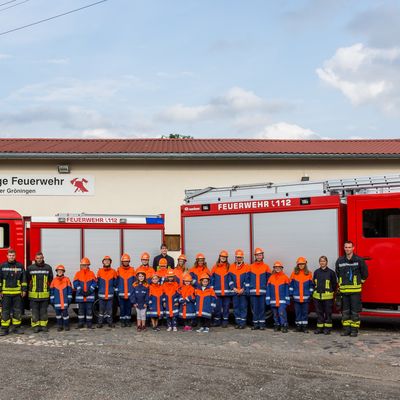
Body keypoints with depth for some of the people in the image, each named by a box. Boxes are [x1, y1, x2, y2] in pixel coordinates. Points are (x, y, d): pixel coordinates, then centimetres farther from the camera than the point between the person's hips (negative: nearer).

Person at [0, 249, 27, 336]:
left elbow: (24, 279, 6)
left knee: (17, 311, 5)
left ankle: (17, 327, 14)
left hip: (17, 293, 1)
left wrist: (24, 290, 2)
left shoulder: (20, 266, 5)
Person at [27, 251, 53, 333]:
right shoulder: (30, 268, 1)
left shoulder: (48, 268, 4)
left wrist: (49, 289, 8)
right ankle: (35, 326, 9)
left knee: (44, 311, 6)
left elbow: (51, 280, 10)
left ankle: (43, 325, 13)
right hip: (33, 294, -1)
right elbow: (27, 280, 8)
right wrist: (28, 290, 7)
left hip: (44, 294, 1)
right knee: (34, 311, 2)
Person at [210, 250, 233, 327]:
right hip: (217, 291, 0)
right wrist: (211, 288, 3)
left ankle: (225, 321, 11)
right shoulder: (215, 267, 8)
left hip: (227, 291, 0)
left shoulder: (229, 267, 6)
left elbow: (231, 279, 4)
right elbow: (212, 278, 9)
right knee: (217, 306, 2)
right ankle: (217, 321, 12)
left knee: (226, 306, 3)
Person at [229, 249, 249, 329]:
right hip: (235, 291, 3)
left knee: (243, 307, -1)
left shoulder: (246, 267, 0)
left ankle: (243, 323, 4)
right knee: (236, 307, 6)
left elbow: (247, 280, -3)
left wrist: (243, 289, -9)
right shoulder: (231, 267, 8)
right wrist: (233, 288, -5)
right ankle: (238, 322, 14)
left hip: (243, 291, -3)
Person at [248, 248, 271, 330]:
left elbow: (268, 279, 5)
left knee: (262, 308, 2)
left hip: (262, 291, -1)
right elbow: (248, 279, 9)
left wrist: (267, 289, -2)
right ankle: (255, 323, 11)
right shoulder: (251, 267, 8)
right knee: (254, 308, 4)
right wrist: (249, 289, 2)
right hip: (253, 291, 1)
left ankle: (262, 324, 8)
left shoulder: (266, 267, 5)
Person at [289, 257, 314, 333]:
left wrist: (310, 294, 1)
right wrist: (291, 294, 0)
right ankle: (298, 326, 13)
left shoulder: (309, 274, 3)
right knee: (297, 312, 6)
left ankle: (304, 326, 9)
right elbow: (291, 284, 5)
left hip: (305, 297, 0)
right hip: (296, 297, 0)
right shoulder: (294, 273, 3)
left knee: (305, 312, 3)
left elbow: (311, 285, 6)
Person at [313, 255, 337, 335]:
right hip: (317, 296, 3)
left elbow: (334, 284, 4)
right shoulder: (316, 272, 9)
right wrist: (315, 290, 11)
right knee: (319, 312, 8)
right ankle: (319, 327, 15)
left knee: (328, 312, 2)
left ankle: (327, 328, 10)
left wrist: (331, 291, 3)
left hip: (327, 296, -3)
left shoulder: (331, 272, -2)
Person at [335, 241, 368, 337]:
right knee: (345, 311, 8)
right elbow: (337, 273, 21)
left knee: (355, 311, 0)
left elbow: (364, 273, 7)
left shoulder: (359, 260, -4)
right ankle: (346, 329, 15)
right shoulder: (340, 260, 6)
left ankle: (354, 330, 7)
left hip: (355, 290, -3)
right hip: (344, 290, 3)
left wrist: (360, 281, 11)